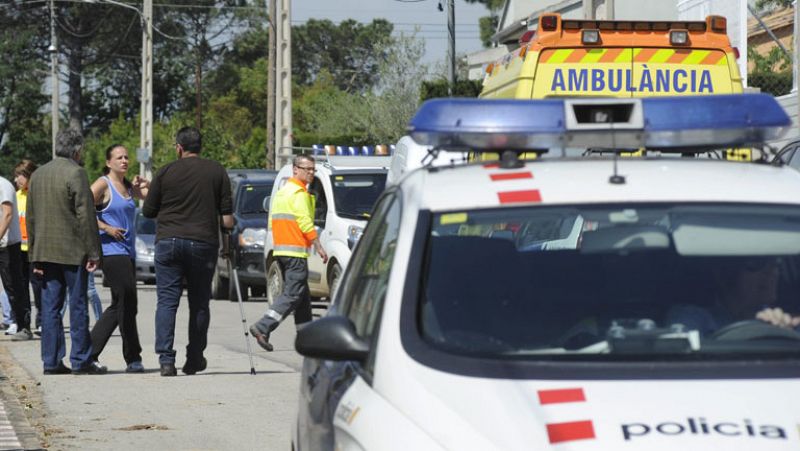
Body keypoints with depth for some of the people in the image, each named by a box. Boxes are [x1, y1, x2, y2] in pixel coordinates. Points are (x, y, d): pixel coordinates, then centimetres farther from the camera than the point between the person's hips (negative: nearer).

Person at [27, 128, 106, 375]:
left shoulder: (38, 174, 11)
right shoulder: (75, 173, -10)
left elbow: (31, 218, 13)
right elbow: (86, 215, -13)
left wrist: (35, 255, 15)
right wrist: (93, 252, -10)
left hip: (45, 251, 6)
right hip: (72, 251, -6)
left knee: (50, 307, 6)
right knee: (78, 306, -1)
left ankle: (52, 361, 5)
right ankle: (81, 361, 0)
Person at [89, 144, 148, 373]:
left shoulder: (127, 186, 17)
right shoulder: (102, 184, -5)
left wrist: (144, 184, -3)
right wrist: (107, 228, -15)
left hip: (127, 251, 9)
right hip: (111, 249, -9)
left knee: (119, 306, 10)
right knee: (127, 302, -11)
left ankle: (89, 352, 16)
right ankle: (133, 359, -6)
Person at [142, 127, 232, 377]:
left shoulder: (166, 173, 2)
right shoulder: (217, 171, 5)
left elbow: (148, 211, 7)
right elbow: (226, 214, 4)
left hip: (168, 242, -1)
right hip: (203, 243, 1)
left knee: (167, 302, -1)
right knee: (199, 304, 11)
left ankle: (166, 359, -12)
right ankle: (194, 359, 15)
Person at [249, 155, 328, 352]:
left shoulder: (282, 191, 19)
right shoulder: (299, 193, -10)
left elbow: (272, 221, 21)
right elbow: (305, 222, -17)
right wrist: (319, 247, -13)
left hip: (281, 249, 10)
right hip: (296, 251, -10)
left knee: (302, 295, 14)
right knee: (293, 294, -11)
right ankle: (262, 328, -19)